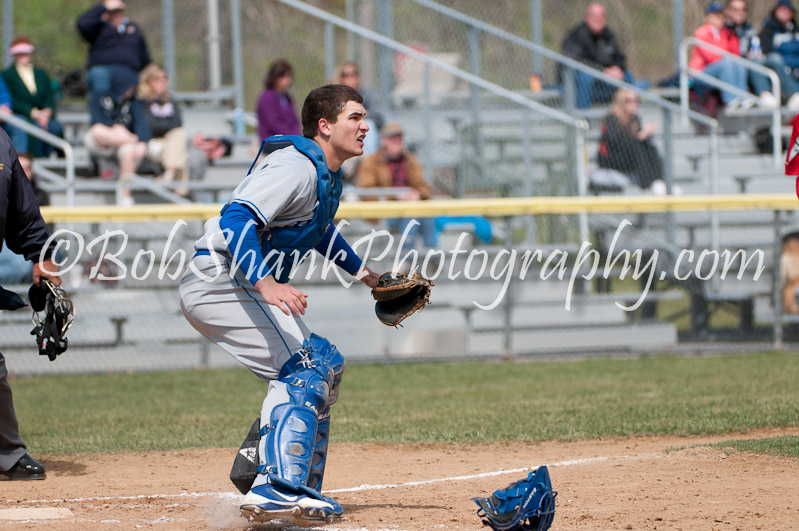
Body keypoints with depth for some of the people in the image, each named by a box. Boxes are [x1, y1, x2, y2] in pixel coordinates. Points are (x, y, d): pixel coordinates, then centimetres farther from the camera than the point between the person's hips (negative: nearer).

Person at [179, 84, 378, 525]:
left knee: (324, 363, 17)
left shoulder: (327, 175, 15)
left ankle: (303, 489, 20)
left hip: (239, 287, 11)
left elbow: (317, 228, 37)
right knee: (304, 369, -21)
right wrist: (266, 284, -44)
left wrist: (362, 273, 44)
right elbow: (236, 218, -31)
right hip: (219, 280, -11)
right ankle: (277, 490, -31)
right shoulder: (296, 168, -17)